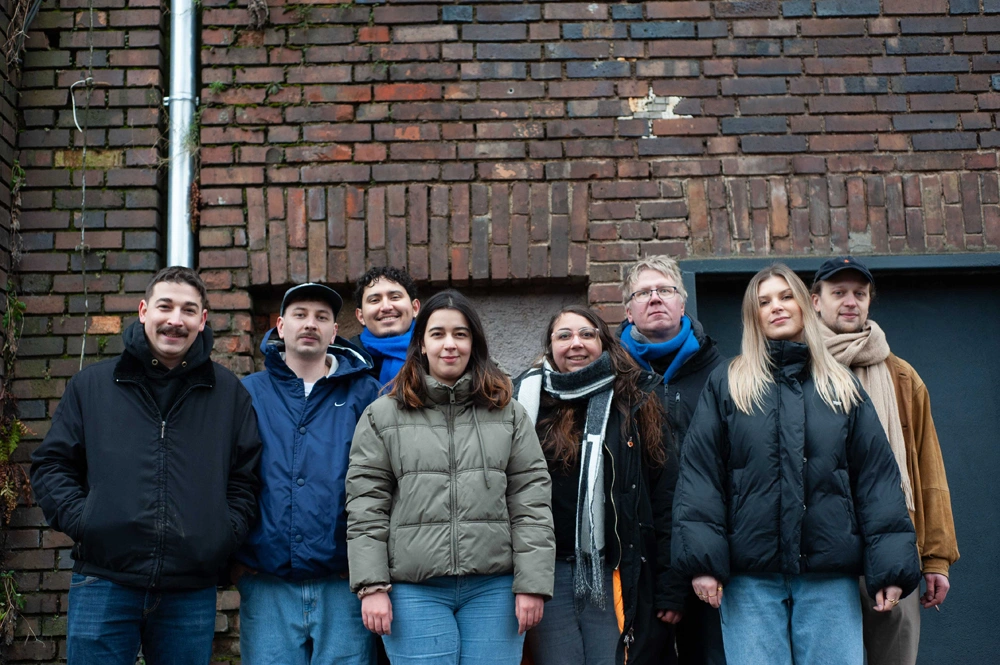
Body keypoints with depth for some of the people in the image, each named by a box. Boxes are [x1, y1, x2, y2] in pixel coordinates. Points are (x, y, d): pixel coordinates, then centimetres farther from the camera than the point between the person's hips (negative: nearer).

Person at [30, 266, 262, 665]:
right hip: (103, 584, 0)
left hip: (191, 593, 1)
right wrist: (78, 518, -4)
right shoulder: (91, 385, 9)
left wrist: (227, 532, -2)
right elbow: (52, 464, 10)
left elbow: (246, 478, 11)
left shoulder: (228, 393, 9)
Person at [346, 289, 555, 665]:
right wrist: (372, 586, -5)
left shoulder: (508, 413, 8)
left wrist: (532, 584, -4)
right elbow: (365, 506, 2)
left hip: (493, 588, 1)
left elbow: (531, 500, 3)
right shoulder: (382, 416, 5)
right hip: (415, 591, -1)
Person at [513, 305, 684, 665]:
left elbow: (665, 497, 4)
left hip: (617, 575, 0)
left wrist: (670, 588, -1)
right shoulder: (529, 401, 7)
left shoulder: (636, 405, 6)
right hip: (547, 572, 0)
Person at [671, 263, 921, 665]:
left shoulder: (842, 386, 12)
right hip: (750, 576, -1)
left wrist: (890, 565, -2)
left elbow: (876, 477, 7)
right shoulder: (726, 384, 6)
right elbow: (699, 473, -1)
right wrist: (702, 557, -11)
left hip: (831, 575, 2)